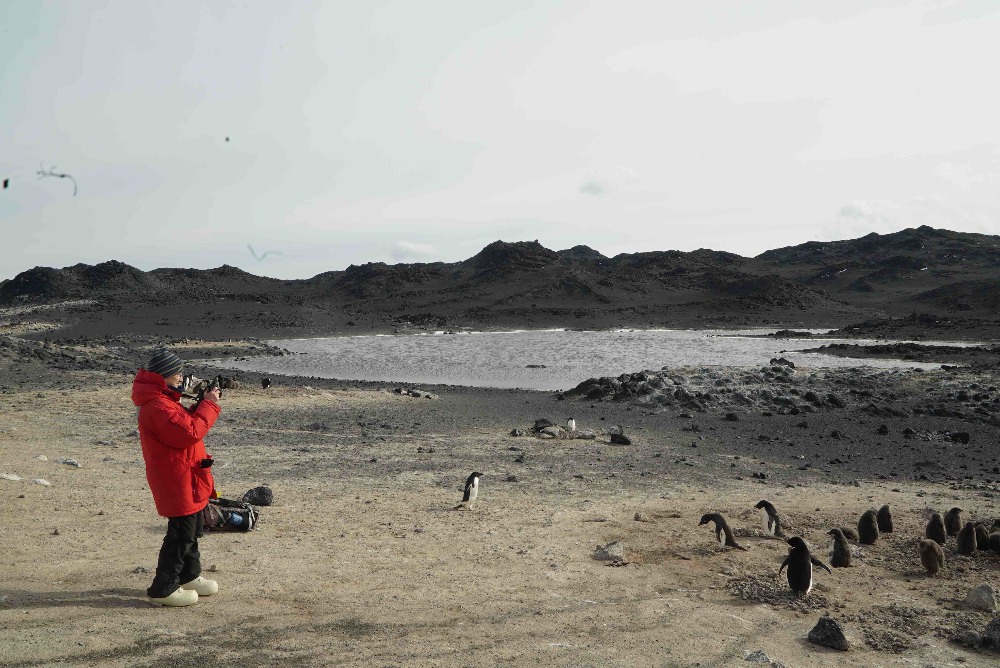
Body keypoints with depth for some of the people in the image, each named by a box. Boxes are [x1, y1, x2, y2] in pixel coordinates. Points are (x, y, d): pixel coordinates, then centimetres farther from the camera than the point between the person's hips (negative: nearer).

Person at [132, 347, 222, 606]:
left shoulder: (162, 400, 11)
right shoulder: (157, 406, -24)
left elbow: (185, 422, 17)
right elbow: (189, 432, -29)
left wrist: (201, 403, 3)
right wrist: (209, 405, -20)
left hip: (185, 480, 11)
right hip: (177, 483, -11)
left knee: (191, 528, 22)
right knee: (181, 534, -2)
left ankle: (188, 576, 38)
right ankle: (162, 590, 8)